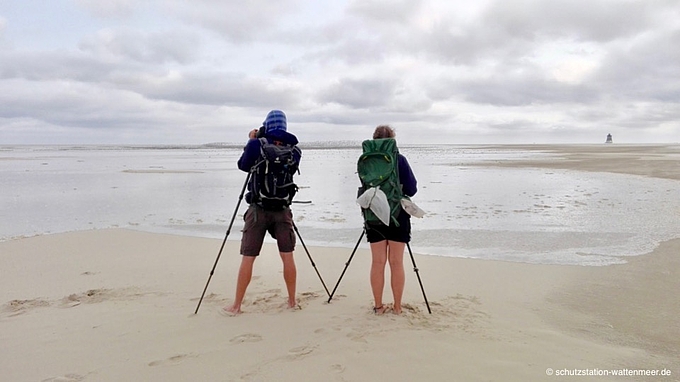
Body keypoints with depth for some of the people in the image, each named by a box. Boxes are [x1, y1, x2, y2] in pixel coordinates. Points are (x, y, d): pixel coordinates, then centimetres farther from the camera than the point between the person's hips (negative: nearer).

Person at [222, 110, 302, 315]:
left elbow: (243, 165, 8)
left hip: (258, 208, -2)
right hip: (282, 208, 2)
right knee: (287, 256, 10)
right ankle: (292, 300, 19)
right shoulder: (293, 149, 2)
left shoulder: (256, 144, -6)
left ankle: (236, 305, 10)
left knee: (247, 258, 3)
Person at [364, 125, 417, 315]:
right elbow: (411, 189, -8)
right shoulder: (399, 159, -9)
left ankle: (378, 306, 13)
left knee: (378, 262, 7)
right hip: (398, 216, -2)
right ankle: (397, 307, 12)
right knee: (396, 262, 5)